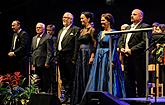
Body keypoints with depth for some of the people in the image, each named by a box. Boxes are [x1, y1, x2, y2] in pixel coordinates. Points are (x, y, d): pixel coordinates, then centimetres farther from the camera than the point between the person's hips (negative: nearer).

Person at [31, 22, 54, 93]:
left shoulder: (47, 37, -5)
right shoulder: (34, 38, 19)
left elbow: (50, 51, -10)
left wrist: (47, 62, -15)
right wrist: (32, 62, 15)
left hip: (43, 64, -7)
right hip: (36, 64, 7)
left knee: (45, 81, -3)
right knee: (38, 82, 9)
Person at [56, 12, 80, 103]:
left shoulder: (75, 30, -3)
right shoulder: (61, 31, 22)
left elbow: (76, 45, -11)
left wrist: (74, 58, -17)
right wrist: (57, 57, 13)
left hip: (69, 57, -8)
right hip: (61, 57, 8)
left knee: (70, 77, -6)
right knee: (63, 78, 10)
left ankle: (70, 95, -3)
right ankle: (66, 94, 17)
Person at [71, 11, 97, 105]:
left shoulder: (92, 30, -7)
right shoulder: (82, 31, 16)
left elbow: (94, 44, -13)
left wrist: (92, 57, -19)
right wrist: (78, 55, 15)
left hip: (88, 54, -8)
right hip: (81, 54, 8)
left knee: (86, 76, -6)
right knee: (79, 76, 8)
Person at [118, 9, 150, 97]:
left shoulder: (145, 27, -3)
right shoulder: (128, 28, 23)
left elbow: (145, 42, -14)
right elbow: (122, 40, 23)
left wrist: (132, 50, -18)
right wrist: (121, 48, 1)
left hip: (138, 59, -8)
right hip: (127, 58, 8)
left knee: (140, 83, -5)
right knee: (128, 83, 10)